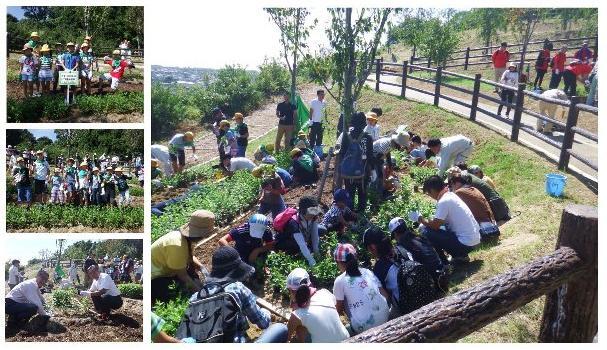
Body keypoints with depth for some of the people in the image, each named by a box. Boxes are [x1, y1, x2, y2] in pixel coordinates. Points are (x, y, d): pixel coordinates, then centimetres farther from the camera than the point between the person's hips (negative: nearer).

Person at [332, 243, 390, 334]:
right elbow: (386, 295, 8)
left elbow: (339, 308, 5)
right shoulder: (368, 272, 6)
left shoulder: (340, 280, -6)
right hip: (385, 320, 5)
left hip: (363, 328, -5)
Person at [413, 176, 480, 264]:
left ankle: (444, 263, 2)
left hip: (466, 244, -9)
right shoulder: (451, 195, 9)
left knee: (427, 232, -10)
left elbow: (435, 225, -16)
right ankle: (461, 256, 19)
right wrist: (425, 222, 15)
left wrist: (420, 218, -1)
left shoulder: (443, 201, -18)